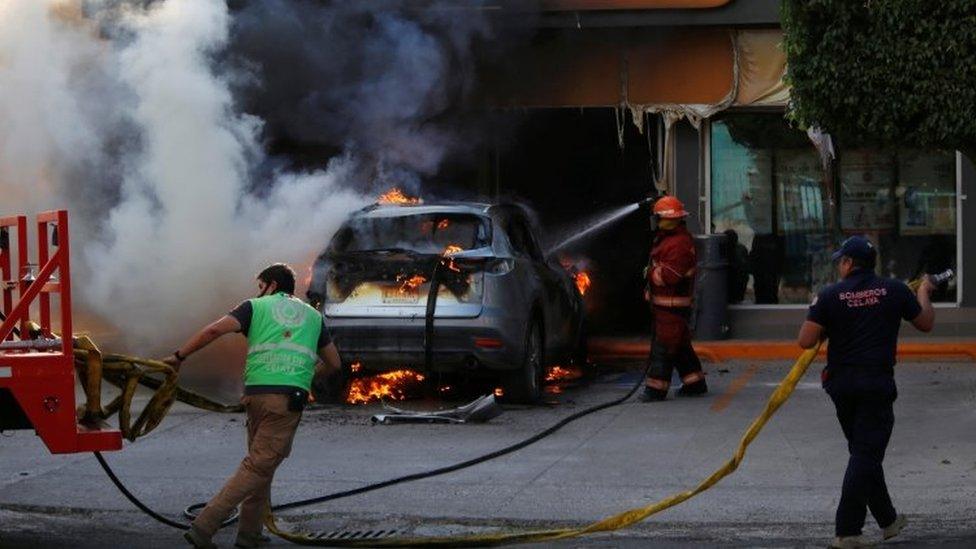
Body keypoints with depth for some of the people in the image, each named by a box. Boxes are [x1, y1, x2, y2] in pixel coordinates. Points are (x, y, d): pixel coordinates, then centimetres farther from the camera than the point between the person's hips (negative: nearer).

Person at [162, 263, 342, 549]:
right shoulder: (313, 316, 22)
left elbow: (215, 330, -2)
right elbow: (333, 363, 28)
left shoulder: (256, 307, 14)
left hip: (256, 393, 1)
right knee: (258, 467, -4)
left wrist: (179, 356, 3)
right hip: (289, 397, -1)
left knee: (259, 463, 17)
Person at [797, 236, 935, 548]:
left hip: (841, 384, 2)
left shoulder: (830, 295, -4)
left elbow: (805, 341, -8)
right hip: (877, 384, -2)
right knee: (865, 455, -3)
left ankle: (888, 520, 28)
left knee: (864, 452, 18)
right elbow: (926, 324, 13)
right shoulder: (894, 290, -2)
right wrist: (923, 294, 31)